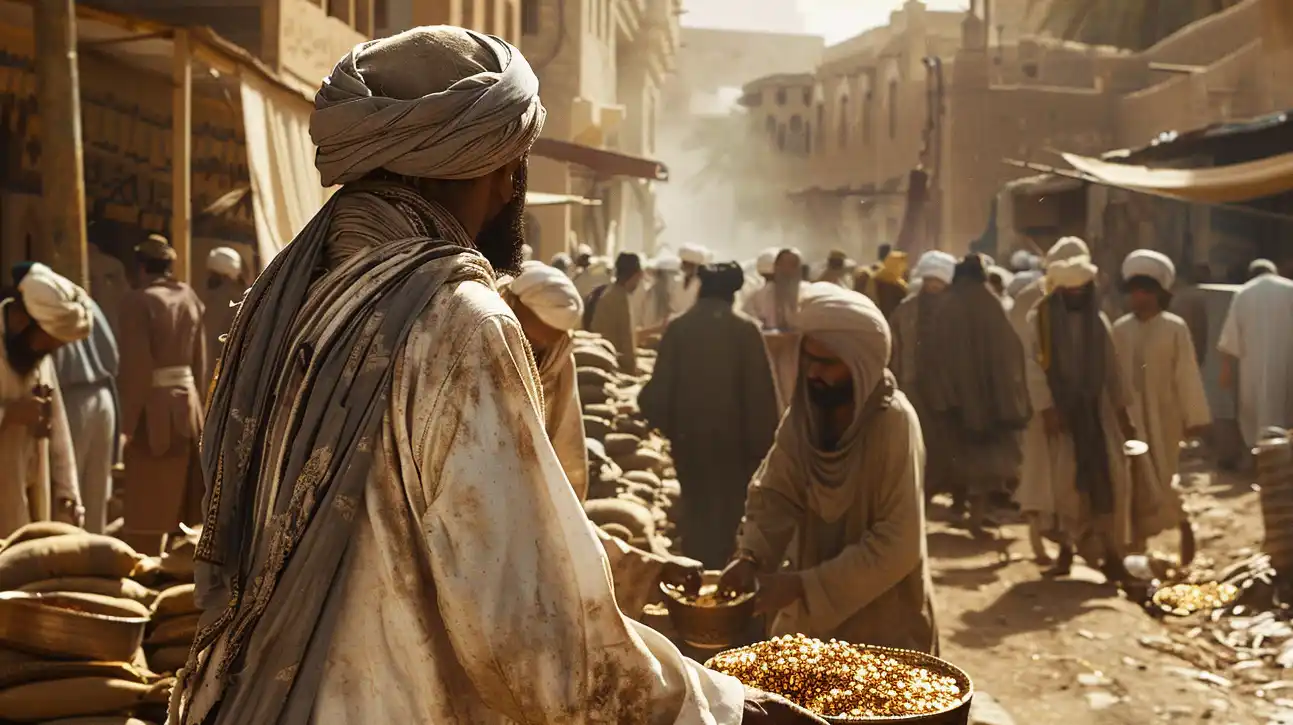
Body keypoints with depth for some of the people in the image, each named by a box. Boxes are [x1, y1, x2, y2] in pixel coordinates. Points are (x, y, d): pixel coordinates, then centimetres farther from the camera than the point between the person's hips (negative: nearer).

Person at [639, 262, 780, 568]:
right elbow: (761, 392, -10)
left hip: (688, 435, 2)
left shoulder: (678, 328, -2)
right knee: (727, 510, 9)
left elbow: (661, 384, -2)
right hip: (733, 437, -2)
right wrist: (762, 443, -4)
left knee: (695, 508, 15)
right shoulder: (746, 329, -8)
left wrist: (665, 425, 16)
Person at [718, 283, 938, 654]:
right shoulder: (804, 413, -4)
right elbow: (774, 493, -4)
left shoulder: (894, 423, -22)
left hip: (883, 625, -5)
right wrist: (750, 556, -23)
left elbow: (898, 545, -24)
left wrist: (802, 585, -27)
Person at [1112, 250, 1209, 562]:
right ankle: (1138, 542, 17)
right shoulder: (1120, 328, 2)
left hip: (1164, 415, -3)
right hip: (1129, 415, 3)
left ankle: (1184, 528, 26)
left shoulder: (1175, 327, -8)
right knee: (1134, 481, 6)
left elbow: (1188, 374, -7)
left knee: (1165, 479, 2)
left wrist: (1194, 417, -7)